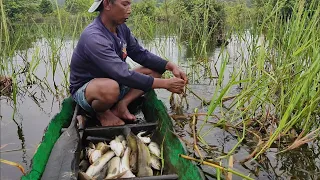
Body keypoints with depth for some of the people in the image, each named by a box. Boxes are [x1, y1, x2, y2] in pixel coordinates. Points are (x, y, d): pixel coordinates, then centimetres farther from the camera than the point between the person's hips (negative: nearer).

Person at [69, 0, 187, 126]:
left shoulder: (121, 27, -5)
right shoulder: (94, 38, -30)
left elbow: (140, 54, 2)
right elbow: (124, 75, -35)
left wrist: (170, 66, -13)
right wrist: (165, 84, -31)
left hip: (114, 81, 8)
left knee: (156, 70, -1)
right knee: (111, 87, -42)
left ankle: (121, 104, -9)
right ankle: (101, 112, -8)